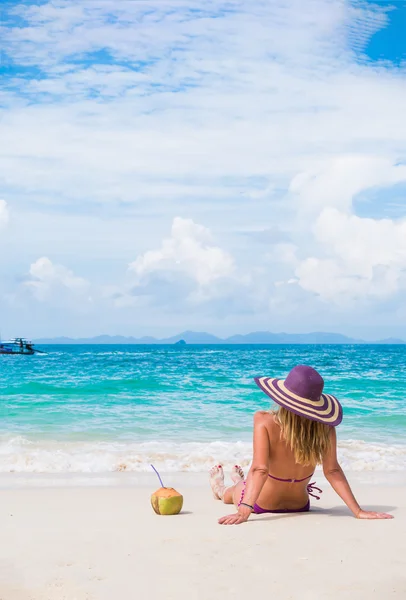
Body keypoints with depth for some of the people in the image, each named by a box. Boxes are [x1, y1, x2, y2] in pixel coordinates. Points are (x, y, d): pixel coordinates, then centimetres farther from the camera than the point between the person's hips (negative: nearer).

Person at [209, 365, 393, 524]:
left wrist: (244, 511, -43)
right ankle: (239, 483, 72)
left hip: (262, 505, -3)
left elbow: (260, 469, -39)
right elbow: (332, 471, -26)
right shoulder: (325, 427, -25)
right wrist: (357, 511, -22)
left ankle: (221, 489, 70)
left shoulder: (264, 421, -33)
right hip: (299, 506, 4)